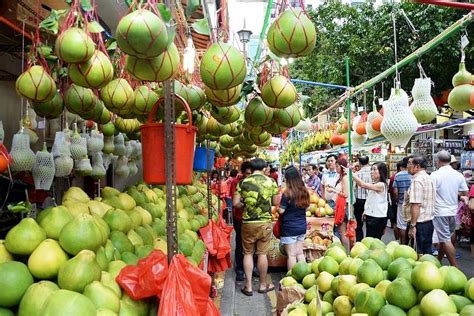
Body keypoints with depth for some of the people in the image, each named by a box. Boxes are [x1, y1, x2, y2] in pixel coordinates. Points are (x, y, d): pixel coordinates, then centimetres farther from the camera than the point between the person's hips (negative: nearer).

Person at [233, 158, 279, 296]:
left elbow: (236, 203, -6)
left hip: (248, 222, 0)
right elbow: (275, 202, 4)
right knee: (262, 253, 10)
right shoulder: (271, 181, -2)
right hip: (265, 222, 0)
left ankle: (248, 287, 14)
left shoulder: (243, 182, -3)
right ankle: (263, 285, 23)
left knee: (248, 253, 11)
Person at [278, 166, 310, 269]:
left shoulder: (287, 193, -17)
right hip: (302, 226, 6)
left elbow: (281, 211, -15)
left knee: (291, 254, 3)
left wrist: (278, 207, 5)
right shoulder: (304, 191, 2)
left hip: (289, 228, -6)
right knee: (300, 253, 16)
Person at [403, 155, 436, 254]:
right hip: (429, 221, 9)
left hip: (419, 223, -9)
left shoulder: (417, 180, -17)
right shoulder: (429, 178, 13)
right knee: (427, 253, 15)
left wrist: (412, 226, -22)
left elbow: (416, 205, -23)